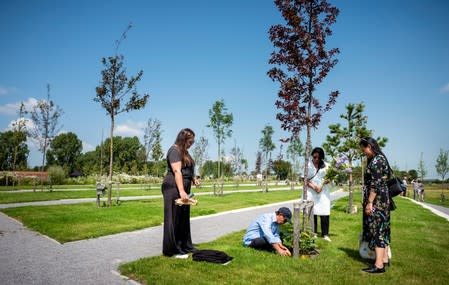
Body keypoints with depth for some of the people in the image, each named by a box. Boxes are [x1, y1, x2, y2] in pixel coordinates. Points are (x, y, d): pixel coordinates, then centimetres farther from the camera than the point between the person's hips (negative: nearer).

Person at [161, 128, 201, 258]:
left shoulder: (183, 152, 20)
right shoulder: (174, 151, -11)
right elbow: (177, 171, -22)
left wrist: (194, 179, 11)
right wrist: (181, 191, -30)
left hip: (183, 189, 10)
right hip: (174, 188, -10)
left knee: (183, 218, 14)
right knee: (174, 219, -4)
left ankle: (184, 246, 24)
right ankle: (173, 250, 4)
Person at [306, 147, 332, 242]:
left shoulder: (326, 165, 6)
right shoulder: (308, 165, 3)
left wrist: (321, 186, -12)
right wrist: (313, 186, -15)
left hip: (323, 192, 1)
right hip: (311, 192, -1)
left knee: (324, 214, -4)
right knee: (312, 213, -1)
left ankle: (325, 234, 1)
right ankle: (313, 233, 8)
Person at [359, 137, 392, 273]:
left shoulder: (376, 161, -17)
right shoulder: (380, 158, 15)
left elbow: (375, 184, -22)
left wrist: (369, 203, -21)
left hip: (376, 200, -10)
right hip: (382, 199, 10)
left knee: (377, 229, -7)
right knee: (382, 228, 15)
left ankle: (379, 265, -3)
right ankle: (384, 259, 24)